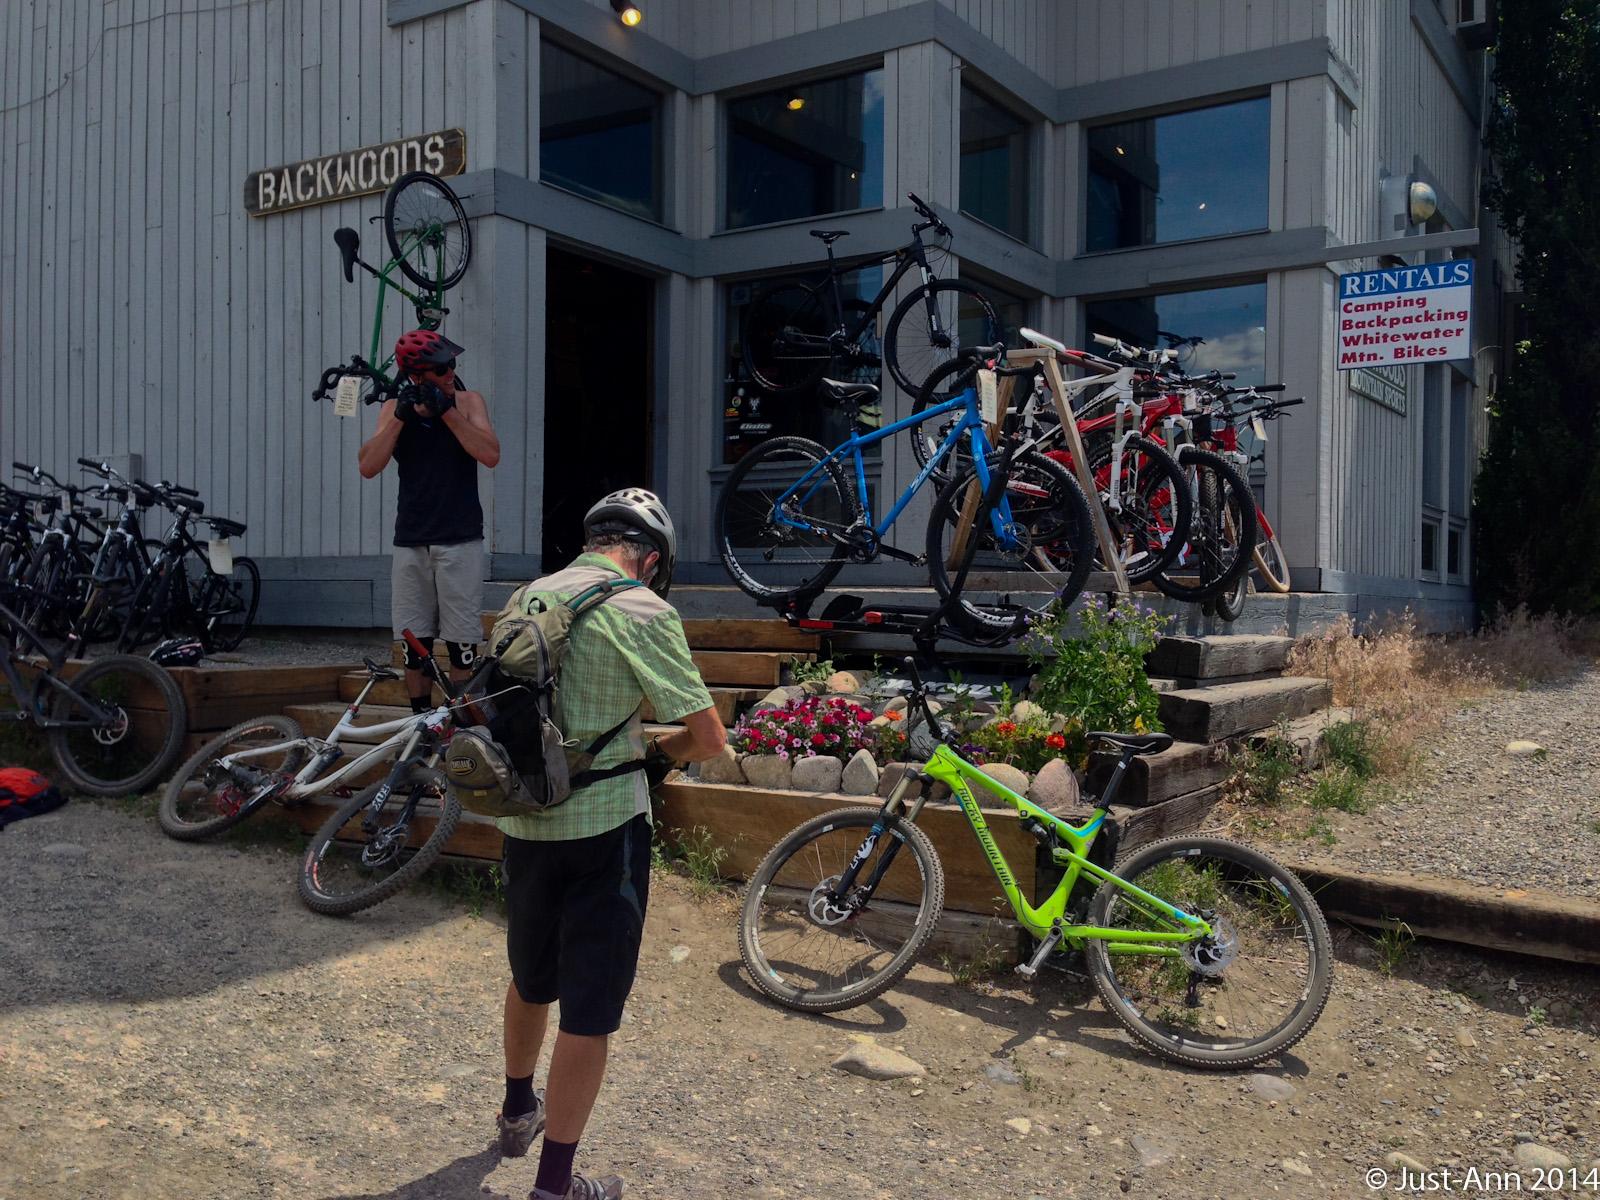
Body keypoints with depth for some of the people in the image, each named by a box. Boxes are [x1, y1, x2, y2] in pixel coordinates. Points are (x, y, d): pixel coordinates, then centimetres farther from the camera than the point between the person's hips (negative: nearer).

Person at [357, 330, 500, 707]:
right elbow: (368, 467, -3)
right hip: (410, 542, 3)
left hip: (460, 540, -2)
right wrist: (400, 418, -12)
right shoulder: (394, 408, 7)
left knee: (462, 646, -4)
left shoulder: (468, 401, 3)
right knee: (413, 646, 6)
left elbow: (490, 455, -12)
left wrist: (446, 411, -16)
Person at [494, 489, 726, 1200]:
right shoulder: (641, 610, -14)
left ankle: (518, 1110, 48)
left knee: (530, 975, 26)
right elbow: (709, 738, -14)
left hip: (522, 819, 7)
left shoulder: (531, 596, 6)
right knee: (589, 1008, 6)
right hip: (603, 826, -6)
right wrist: (657, 751, 7)